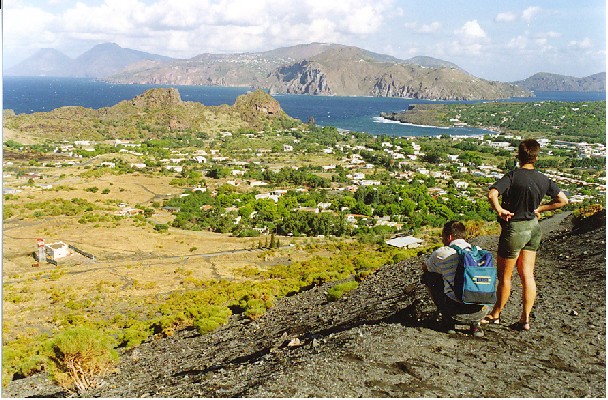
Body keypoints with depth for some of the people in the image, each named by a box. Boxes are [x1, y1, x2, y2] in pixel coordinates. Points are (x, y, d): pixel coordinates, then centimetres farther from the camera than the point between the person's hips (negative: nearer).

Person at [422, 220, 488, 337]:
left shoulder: (441, 253, 2)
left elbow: (424, 267, 23)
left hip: (456, 311, -3)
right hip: (481, 311, 3)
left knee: (428, 276, 19)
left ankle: (449, 321, 19)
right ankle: (476, 323, 17)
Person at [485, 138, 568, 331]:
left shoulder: (513, 176, -17)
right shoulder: (543, 180, 0)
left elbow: (492, 194, -32)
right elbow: (563, 200, 6)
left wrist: (499, 210, -18)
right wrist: (540, 209, 10)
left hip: (514, 229, -6)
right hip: (533, 228, 6)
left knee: (504, 276, 9)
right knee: (527, 275, 10)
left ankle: (495, 314, 25)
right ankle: (525, 319, 14)